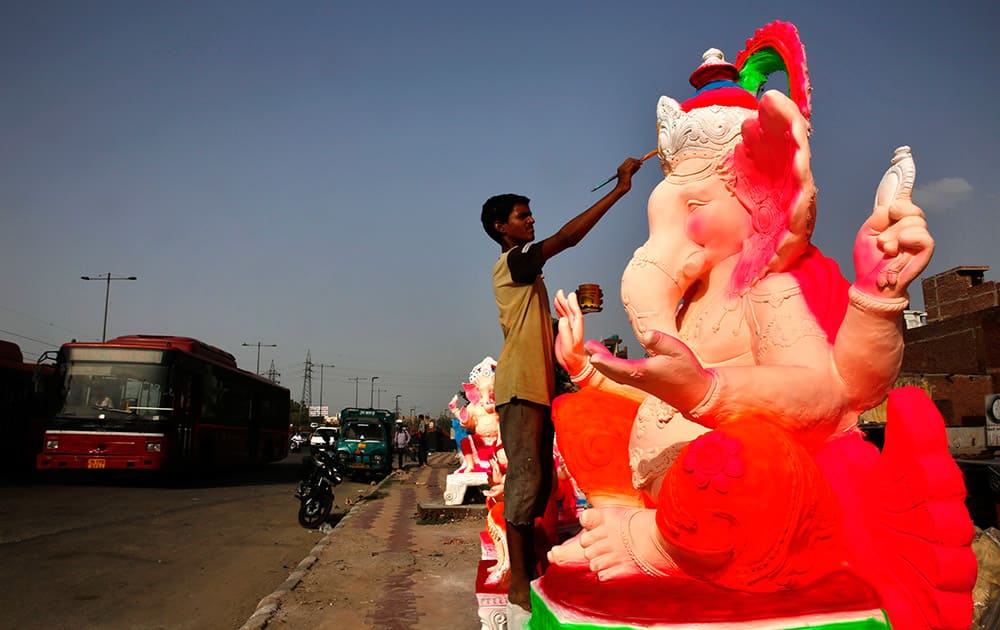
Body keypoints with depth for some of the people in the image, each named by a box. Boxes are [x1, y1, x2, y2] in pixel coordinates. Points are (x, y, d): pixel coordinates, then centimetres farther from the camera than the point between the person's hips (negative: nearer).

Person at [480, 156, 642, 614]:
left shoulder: (526, 271, 23)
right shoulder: (510, 263, -7)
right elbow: (567, 237, -18)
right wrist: (619, 189, -17)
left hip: (538, 387, 10)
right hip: (519, 387, -10)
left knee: (538, 481, 10)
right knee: (524, 478, -10)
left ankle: (529, 572, 17)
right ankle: (518, 581, -5)